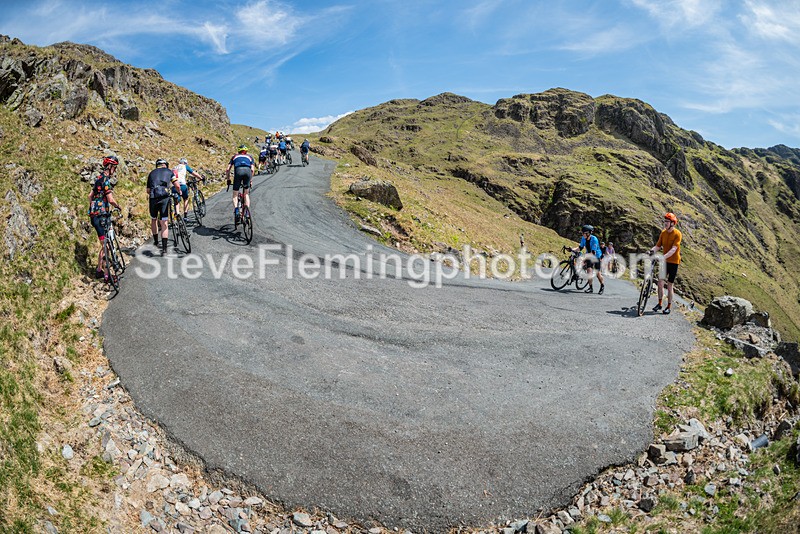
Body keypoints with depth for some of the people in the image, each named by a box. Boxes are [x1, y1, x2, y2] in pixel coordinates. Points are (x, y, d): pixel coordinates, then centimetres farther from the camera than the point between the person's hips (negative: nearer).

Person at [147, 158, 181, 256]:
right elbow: (177, 186, 2)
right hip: (165, 197, -2)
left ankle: (156, 241, 34)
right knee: (164, 223, -1)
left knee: (153, 219, 25)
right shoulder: (169, 171, 15)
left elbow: (148, 190, 18)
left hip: (153, 198, 2)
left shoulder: (152, 173, 22)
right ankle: (164, 248, -7)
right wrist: (179, 192, 23)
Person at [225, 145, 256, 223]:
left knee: (235, 195, 9)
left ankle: (236, 210, -15)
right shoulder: (250, 157, 33)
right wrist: (250, 180, 29)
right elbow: (252, 170, 18)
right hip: (247, 170, 1)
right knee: (246, 194, 15)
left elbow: (227, 169, 23)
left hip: (238, 170, -1)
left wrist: (228, 179, 34)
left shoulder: (235, 156, 33)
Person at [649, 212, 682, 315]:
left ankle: (669, 306, 11)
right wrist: (651, 251, -19)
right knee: (660, 281, -2)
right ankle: (659, 303, 11)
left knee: (669, 285, 0)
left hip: (673, 261, -5)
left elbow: (673, 249, -25)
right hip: (664, 260, 5)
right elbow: (658, 246, 2)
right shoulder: (663, 232, 3)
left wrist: (664, 257, -39)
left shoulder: (677, 234, -15)